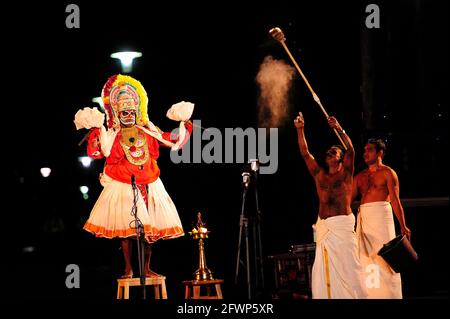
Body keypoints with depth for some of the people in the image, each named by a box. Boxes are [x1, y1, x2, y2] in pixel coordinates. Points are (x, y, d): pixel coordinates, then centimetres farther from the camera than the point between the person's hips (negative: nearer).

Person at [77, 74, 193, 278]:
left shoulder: (148, 130, 10)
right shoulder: (112, 134, 1)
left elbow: (172, 141, 16)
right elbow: (98, 151, -13)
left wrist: (184, 127, 5)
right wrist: (95, 133, -26)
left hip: (149, 184, 3)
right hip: (123, 185, -3)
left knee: (150, 227, 3)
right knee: (125, 227, -7)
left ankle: (146, 268, 13)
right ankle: (128, 270, 1)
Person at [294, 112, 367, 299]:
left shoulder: (345, 173, 6)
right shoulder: (319, 175, 17)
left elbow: (350, 150, -8)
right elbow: (305, 153, 14)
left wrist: (339, 129, -18)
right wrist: (300, 130, 6)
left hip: (342, 225, -5)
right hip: (323, 227, 5)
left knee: (347, 266, -9)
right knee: (324, 269, 0)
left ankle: (353, 297, -7)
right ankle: (327, 297, 1)